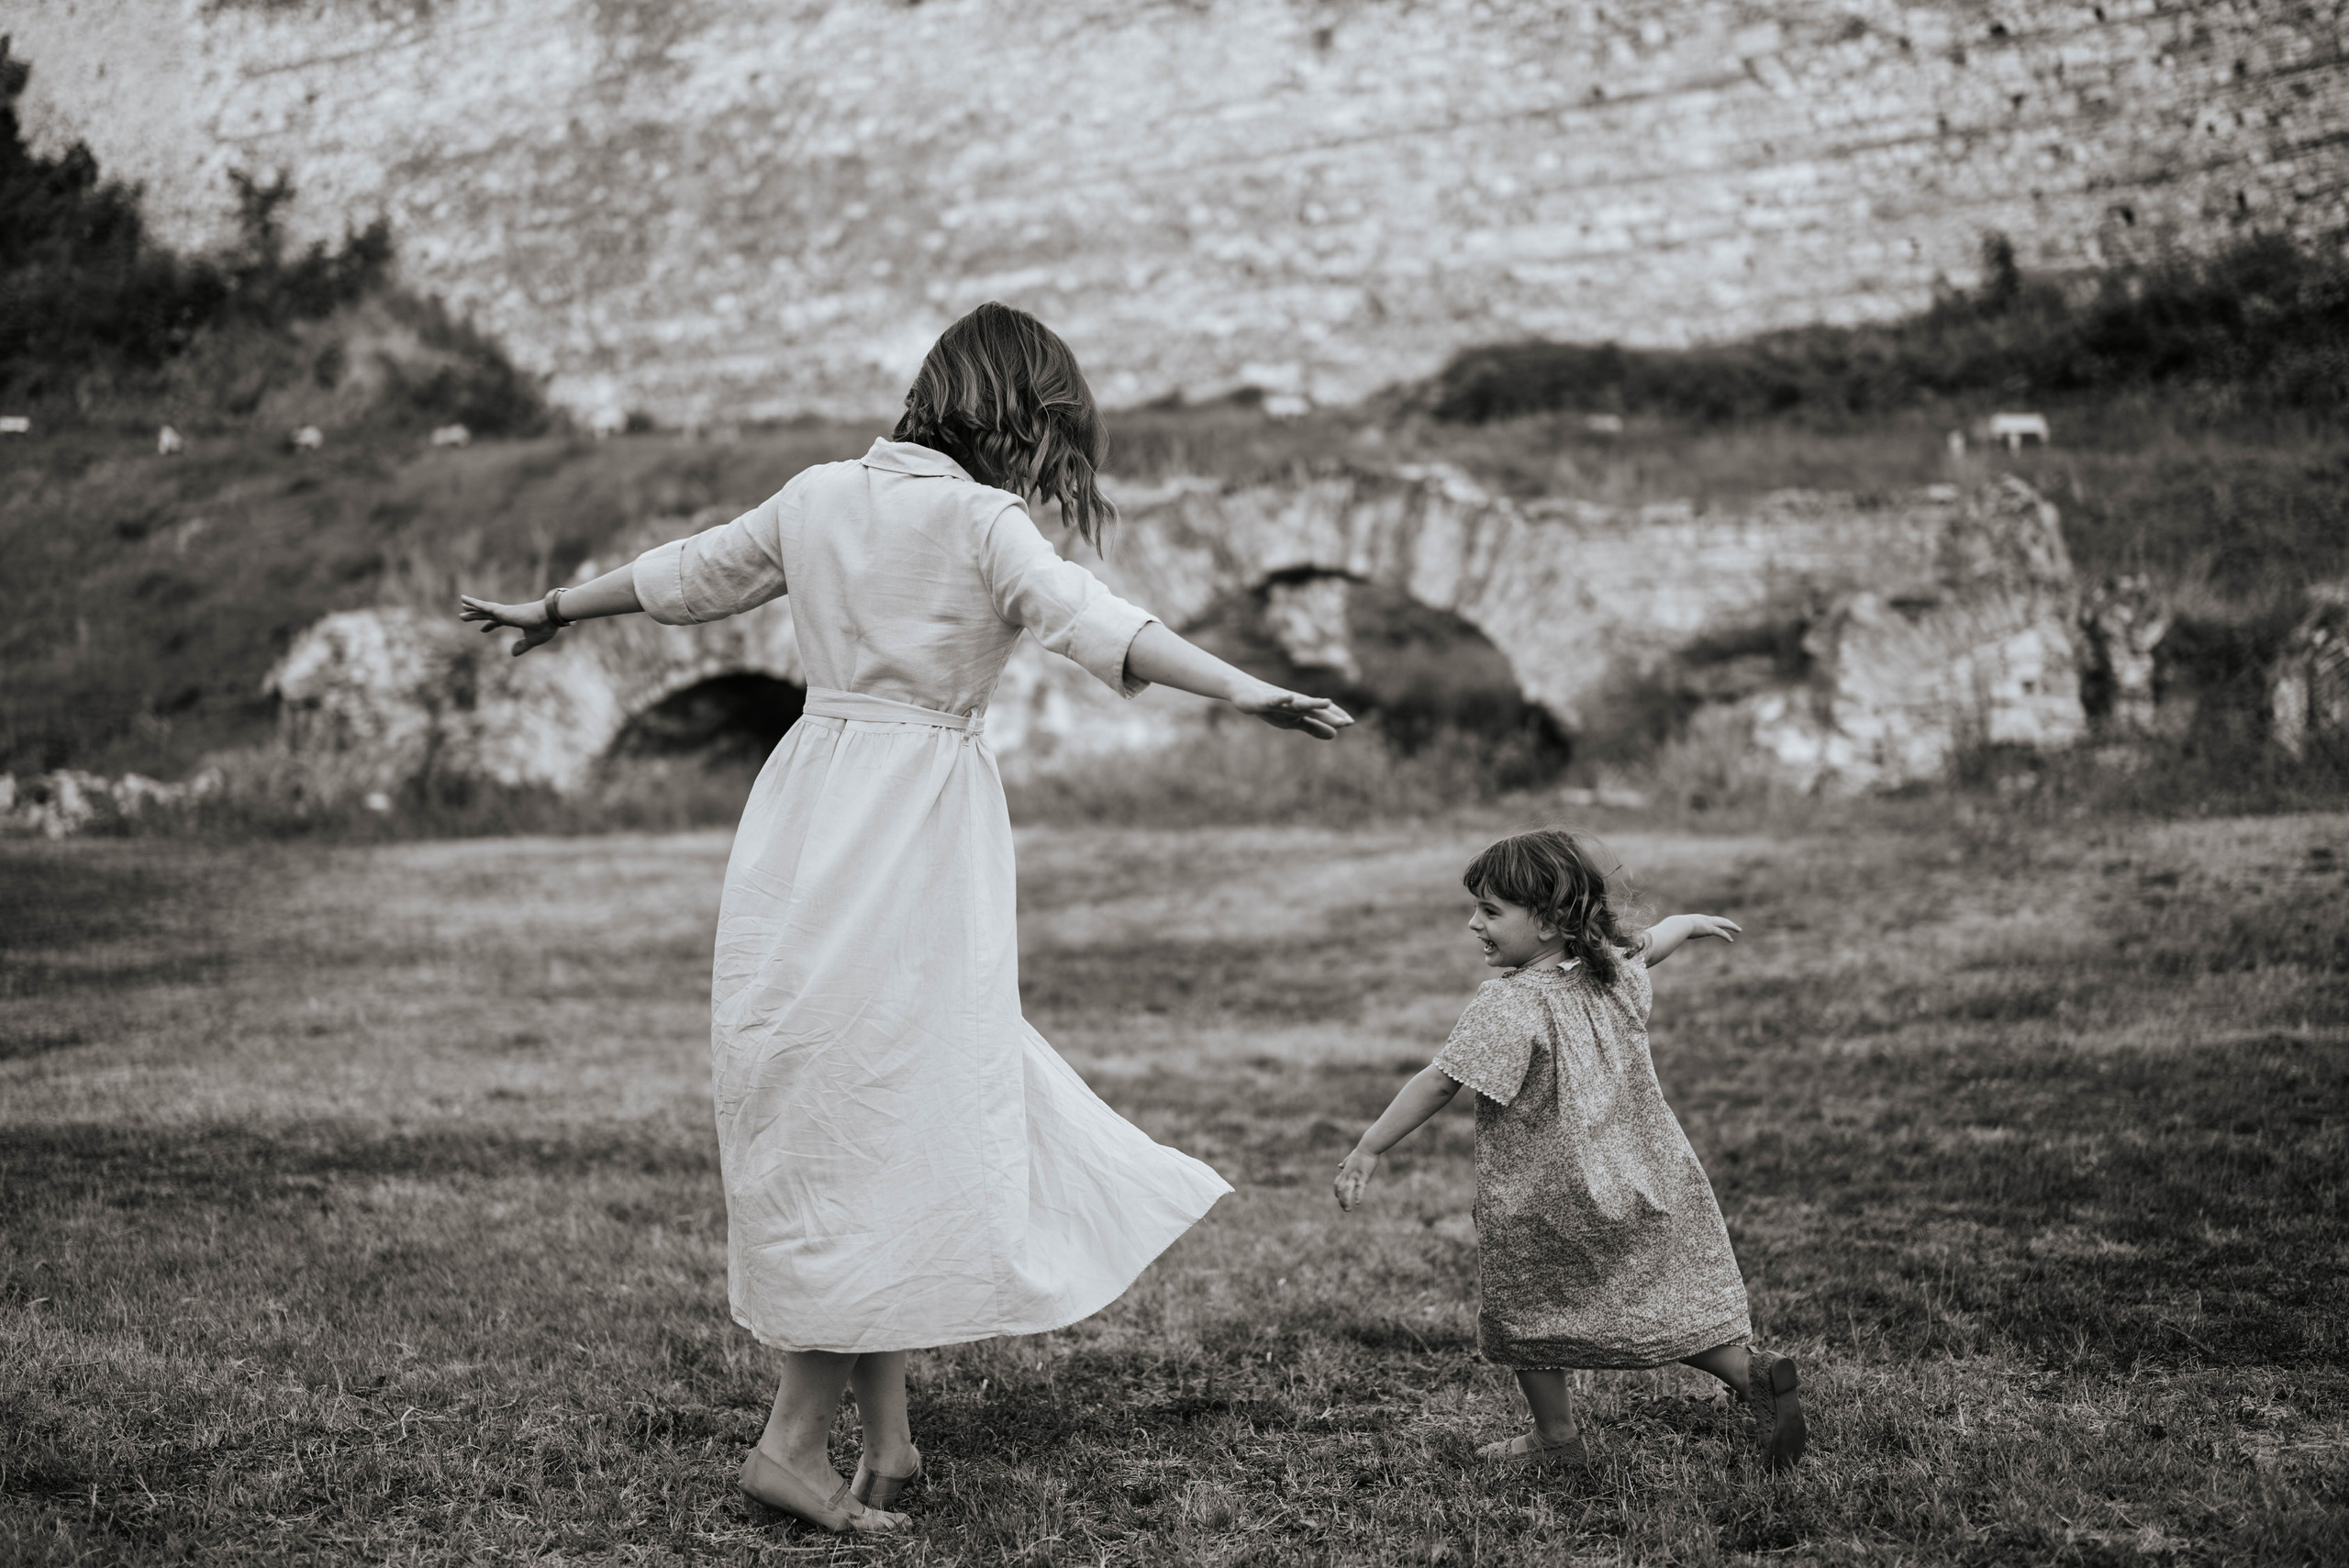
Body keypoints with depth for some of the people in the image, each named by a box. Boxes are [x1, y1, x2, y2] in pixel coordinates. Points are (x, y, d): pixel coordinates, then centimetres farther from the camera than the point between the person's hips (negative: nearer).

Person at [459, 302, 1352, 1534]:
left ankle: (886, 1440, 18)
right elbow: (1095, 623, -23)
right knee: (887, 1123, -1)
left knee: (846, 1120, 13)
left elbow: (684, 573, 23)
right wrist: (1245, 692, -29)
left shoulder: (818, 494, 11)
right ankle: (794, 1443, 2)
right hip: (916, 825, -7)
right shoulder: (979, 521, -9)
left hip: (806, 815, 7)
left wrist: (555, 610, 38)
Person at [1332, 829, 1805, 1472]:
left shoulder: (1510, 1004, -22)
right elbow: (1651, 941, 24)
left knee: (1526, 1311, 13)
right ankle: (1751, 1371, -1)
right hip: (1647, 1188, 6)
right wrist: (1693, 922, 46)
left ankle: (1556, 1437, 22)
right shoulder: (1616, 968, 0)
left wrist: (1369, 1149, -18)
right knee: (1663, 1299, 15)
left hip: (1545, 1205, -6)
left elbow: (1439, 1083, -23)